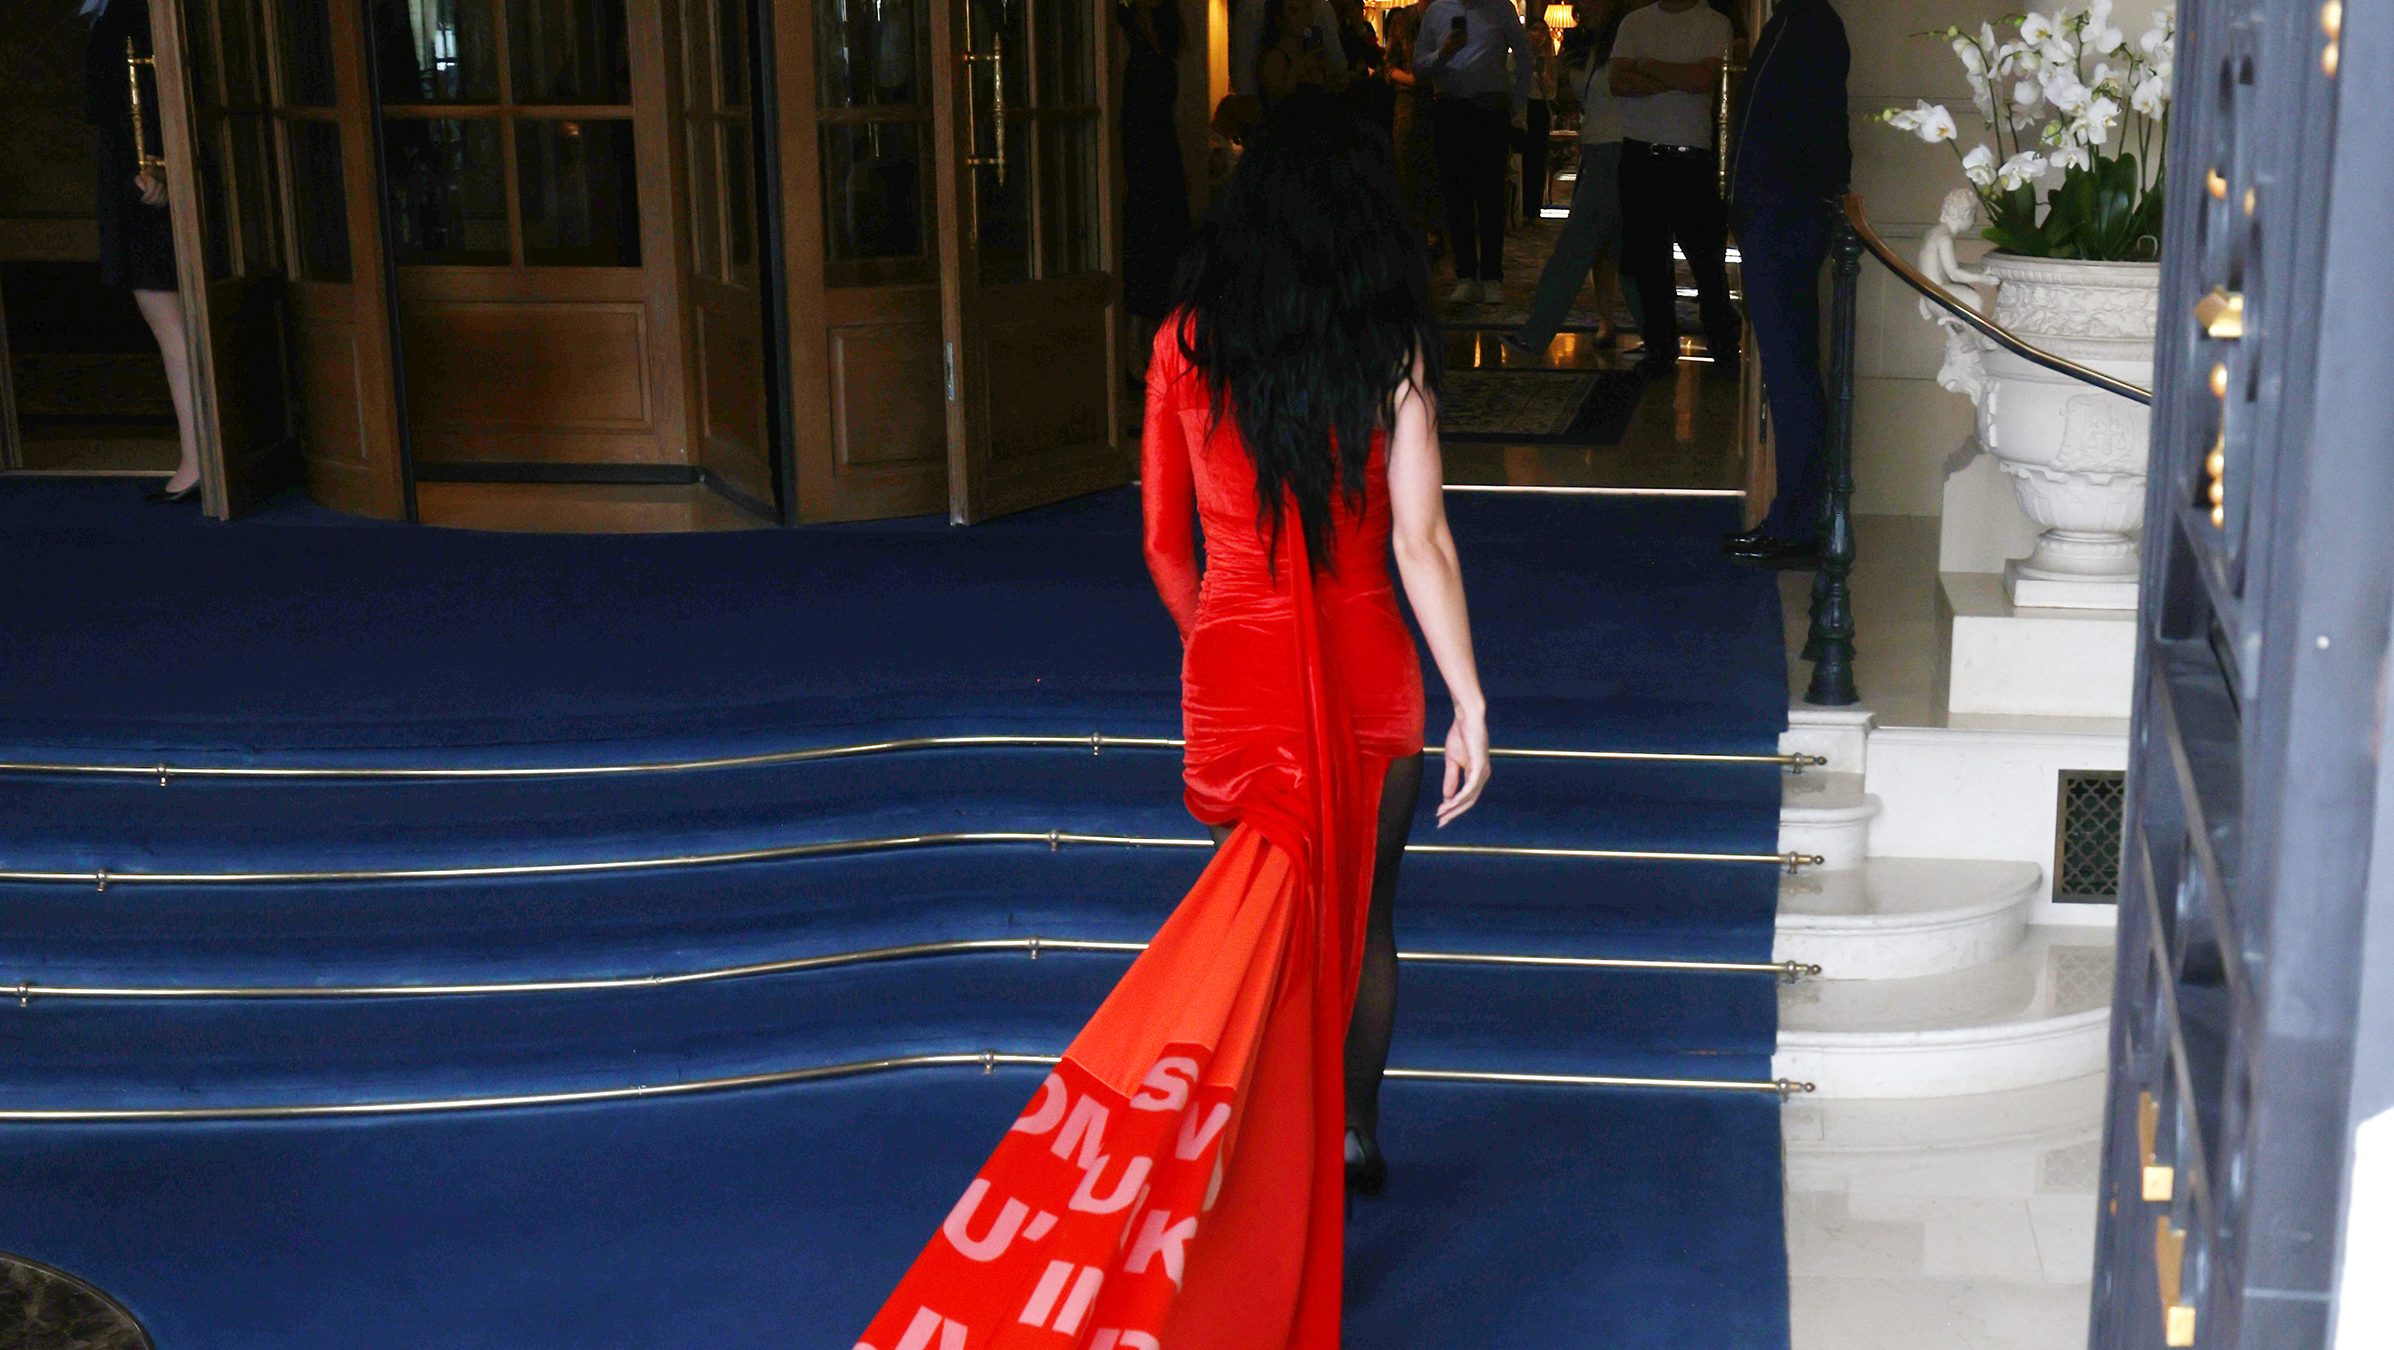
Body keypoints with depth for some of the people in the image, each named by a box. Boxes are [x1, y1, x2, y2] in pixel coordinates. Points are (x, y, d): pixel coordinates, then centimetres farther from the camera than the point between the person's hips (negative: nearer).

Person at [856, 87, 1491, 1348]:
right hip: (1366, 670, 0)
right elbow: (1420, 539, -11)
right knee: (1363, 915, 18)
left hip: (1237, 666, 0)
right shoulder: (1393, 344, -6)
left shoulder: (1187, 341, -1)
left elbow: (1165, 544, 4)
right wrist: (1469, 698, -5)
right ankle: (1355, 1137, 34)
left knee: (1270, 911, 10)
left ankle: (1286, 1160, 1)